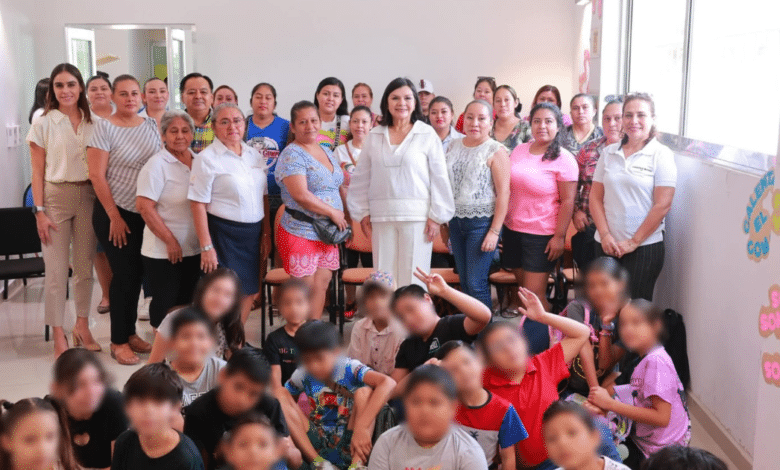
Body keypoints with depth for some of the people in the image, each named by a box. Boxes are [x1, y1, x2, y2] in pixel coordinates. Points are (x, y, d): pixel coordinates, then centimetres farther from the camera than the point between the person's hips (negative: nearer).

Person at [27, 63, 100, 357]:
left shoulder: (92, 123, 7)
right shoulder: (43, 125, -1)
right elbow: (37, 173, -1)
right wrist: (39, 211, -8)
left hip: (87, 197, 3)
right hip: (55, 197, -3)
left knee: (85, 266, 9)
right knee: (57, 269, -3)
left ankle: (82, 325, 23)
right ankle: (58, 336, 5)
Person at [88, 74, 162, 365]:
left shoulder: (151, 125, 6)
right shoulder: (104, 127, -9)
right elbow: (96, 175, -12)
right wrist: (114, 217, -12)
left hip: (145, 213, 5)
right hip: (114, 214, -5)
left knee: (137, 274, 11)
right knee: (124, 275, -1)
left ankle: (130, 333, 26)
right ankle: (118, 342, 12)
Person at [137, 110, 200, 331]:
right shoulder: (157, 164, -12)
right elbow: (143, 206, -18)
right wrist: (170, 240, -17)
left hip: (193, 250, 6)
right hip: (163, 253, -6)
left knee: (186, 304, 15)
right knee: (165, 304, 3)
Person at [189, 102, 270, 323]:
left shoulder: (255, 155, 9)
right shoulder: (207, 158, -8)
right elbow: (198, 204, -12)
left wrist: (267, 234, 11)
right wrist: (206, 246, -16)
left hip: (253, 233, 6)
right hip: (224, 234, -6)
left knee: (249, 292, 11)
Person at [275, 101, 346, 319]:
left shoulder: (326, 151, 15)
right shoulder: (292, 155, -10)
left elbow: (337, 187, 23)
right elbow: (301, 195, -20)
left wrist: (346, 219, 12)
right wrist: (333, 212, -13)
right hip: (301, 233, -7)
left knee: (322, 284, 8)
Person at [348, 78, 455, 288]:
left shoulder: (427, 135, 2)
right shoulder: (374, 136, 10)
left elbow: (439, 178, 0)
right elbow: (361, 179, 13)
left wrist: (436, 216, -5)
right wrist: (362, 213, 8)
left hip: (417, 216, -3)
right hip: (382, 216, 3)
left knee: (412, 278, -1)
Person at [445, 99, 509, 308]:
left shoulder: (496, 151, -7)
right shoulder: (454, 146, 10)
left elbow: (503, 193, -12)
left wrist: (494, 231, -17)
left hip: (482, 222, -6)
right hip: (456, 220, 6)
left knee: (476, 284, -8)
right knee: (464, 282, 10)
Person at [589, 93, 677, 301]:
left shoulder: (661, 155, -4)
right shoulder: (609, 152, 8)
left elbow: (663, 205, -9)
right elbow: (595, 197, 7)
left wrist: (634, 242, -10)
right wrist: (605, 235, -5)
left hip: (644, 247, -4)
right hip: (607, 245, 4)